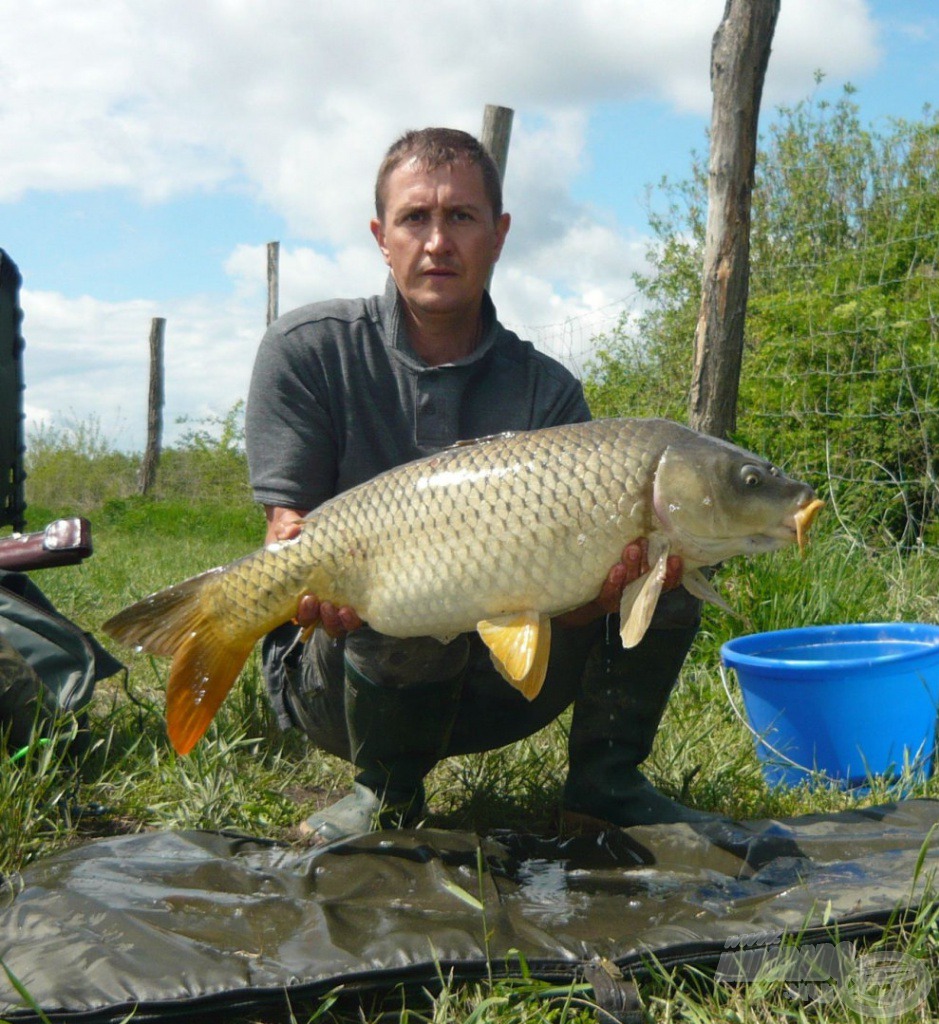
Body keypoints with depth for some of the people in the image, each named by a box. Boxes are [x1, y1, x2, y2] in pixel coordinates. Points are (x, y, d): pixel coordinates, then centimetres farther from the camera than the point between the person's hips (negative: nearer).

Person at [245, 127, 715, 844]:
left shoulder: (548, 389, -2)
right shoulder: (307, 351, -7)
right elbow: (290, 530, -10)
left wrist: (600, 587, -35)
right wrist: (320, 585, -35)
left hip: (494, 675, 3)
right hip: (334, 675, -2)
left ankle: (604, 781, -2)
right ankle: (388, 789, -7)